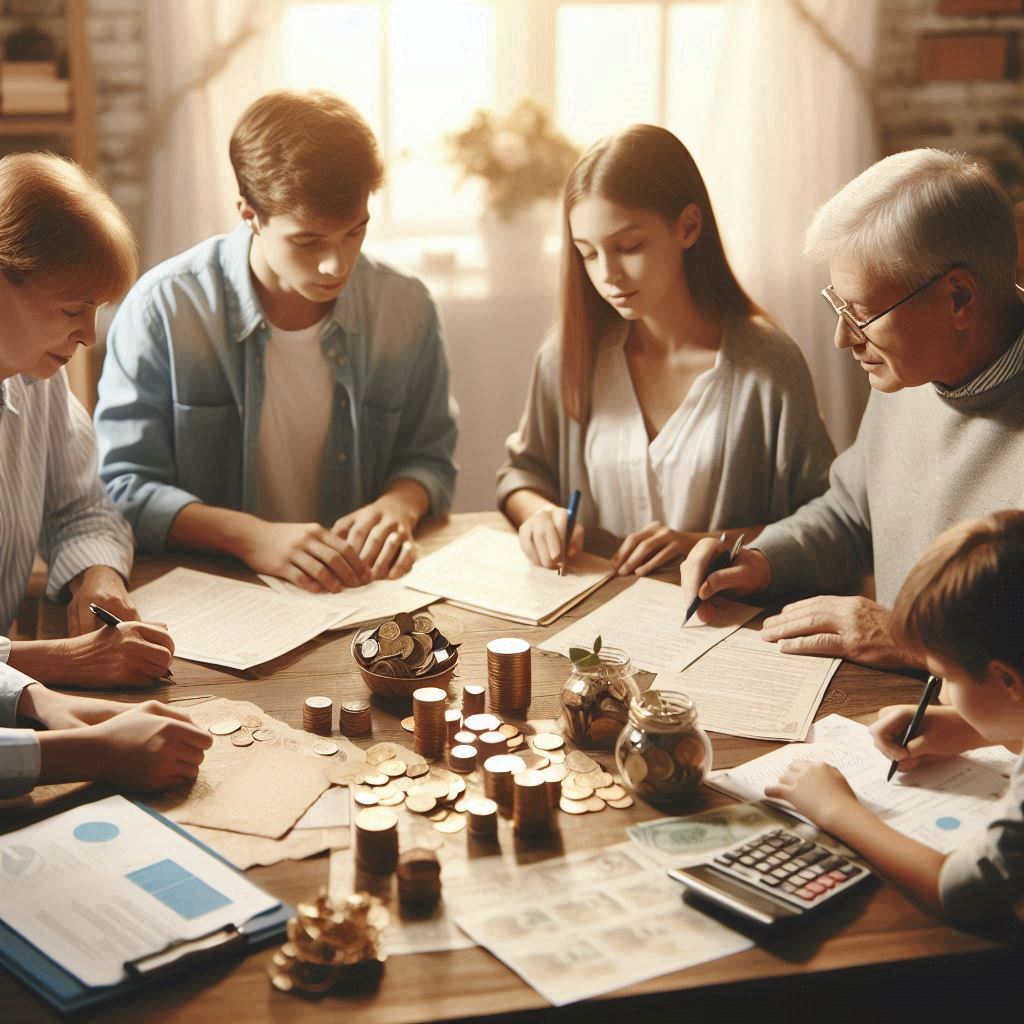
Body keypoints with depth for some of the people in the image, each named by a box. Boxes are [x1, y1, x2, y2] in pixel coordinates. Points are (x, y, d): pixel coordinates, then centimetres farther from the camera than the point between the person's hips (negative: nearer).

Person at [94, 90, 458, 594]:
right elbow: (122, 487, -9)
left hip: (361, 589, 3)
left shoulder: (406, 307, 1)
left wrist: (399, 505, -11)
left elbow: (428, 456, 13)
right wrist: (249, 536, -23)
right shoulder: (161, 308, -9)